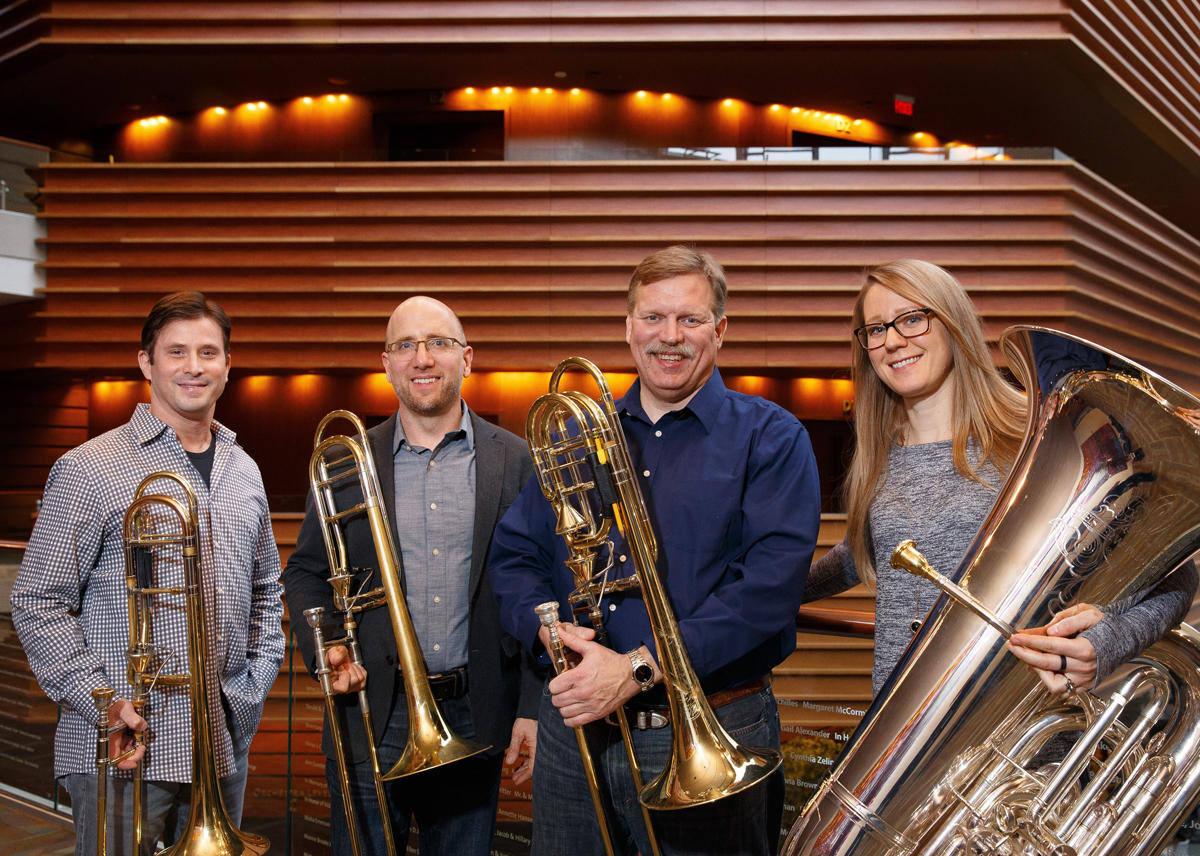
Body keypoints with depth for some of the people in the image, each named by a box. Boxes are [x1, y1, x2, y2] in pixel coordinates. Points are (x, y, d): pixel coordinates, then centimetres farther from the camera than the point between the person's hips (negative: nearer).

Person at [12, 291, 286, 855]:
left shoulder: (243, 472, 12)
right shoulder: (90, 470, -7)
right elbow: (38, 604, -8)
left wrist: (257, 680, 10)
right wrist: (98, 701, -15)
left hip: (225, 743, 6)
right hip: (124, 746, -5)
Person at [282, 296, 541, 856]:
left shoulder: (513, 462, 2)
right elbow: (304, 573, 10)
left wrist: (532, 710, -3)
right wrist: (323, 650, -9)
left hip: (474, 720, 0)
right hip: (372, 716, 0)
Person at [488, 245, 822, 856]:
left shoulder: (771, 439, -3)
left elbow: (771, 582, -16)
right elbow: (514, 554, 11)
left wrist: (639, 669, -21)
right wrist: (549, 626, -12)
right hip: (574, 734, 4)